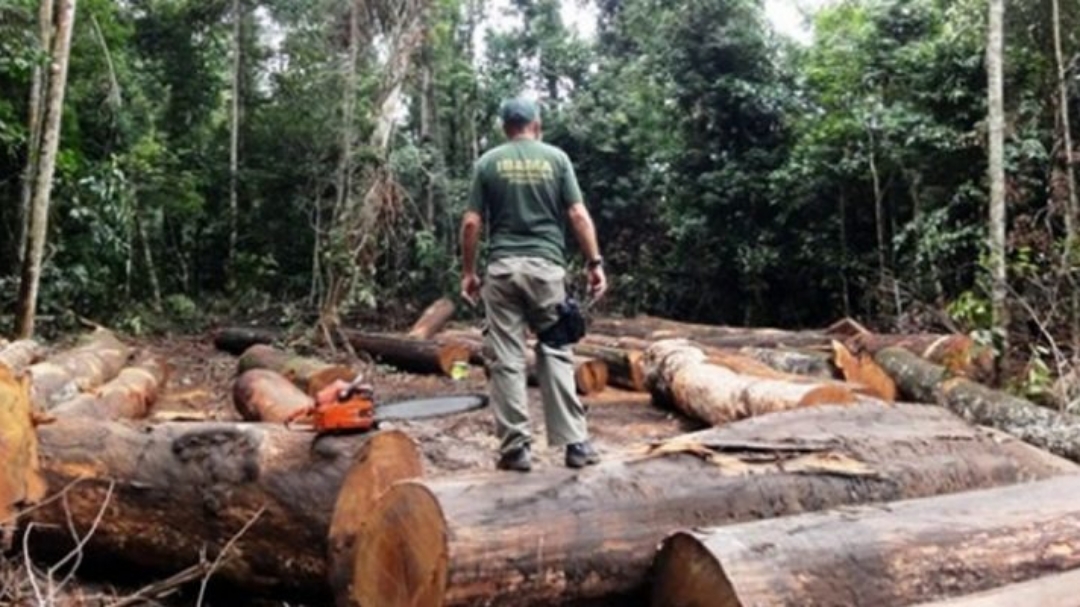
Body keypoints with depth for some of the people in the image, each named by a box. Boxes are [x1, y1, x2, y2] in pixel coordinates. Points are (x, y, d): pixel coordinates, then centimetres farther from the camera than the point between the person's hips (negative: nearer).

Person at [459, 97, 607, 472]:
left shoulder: (488, 162, 6)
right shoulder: (556, 158, 6)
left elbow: (472, 223, 2)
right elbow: (578, 216, -1)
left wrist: (468, 272, 10)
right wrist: (595, 263, 3)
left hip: (503, 268, 0)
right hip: (547, 266, 0)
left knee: (506, 360, 3)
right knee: (556, 354, 7)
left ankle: (516, 447, 4)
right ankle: (575, 442, 4)